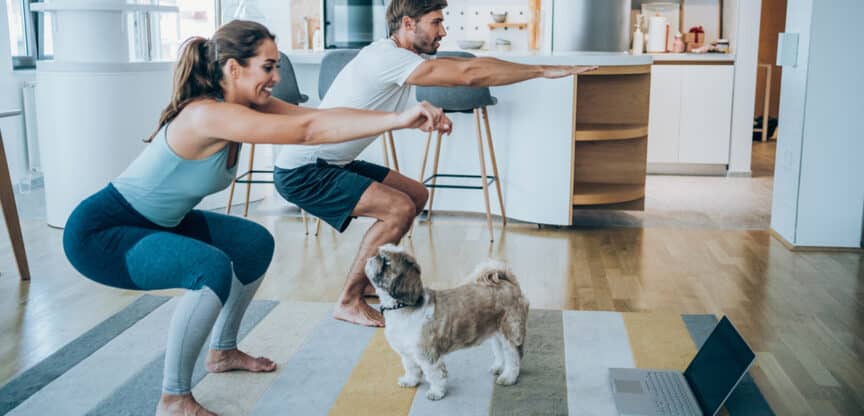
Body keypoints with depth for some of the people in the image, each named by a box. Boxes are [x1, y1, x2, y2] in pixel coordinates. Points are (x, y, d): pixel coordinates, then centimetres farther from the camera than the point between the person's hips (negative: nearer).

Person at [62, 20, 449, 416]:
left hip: (156, 222, 10)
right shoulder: (207, 115, -32)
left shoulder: (249, 103, -5)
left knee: (256, 244, 12)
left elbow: (317, 115, -15)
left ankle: (223, 351, 28)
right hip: (98, 232, -10)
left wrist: (403, 117, -25)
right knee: (214, 269, -30)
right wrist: (399, 119, -40)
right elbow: (307, 130, -38)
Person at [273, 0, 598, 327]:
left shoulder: (401, 56, 8)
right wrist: (542, 71, -22)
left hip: (331, 165, 10)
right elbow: (468, 75, -28)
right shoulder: (385, 57, -24)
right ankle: (348, 302, -8)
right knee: (400, 208, -22)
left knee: (416, 195, 13)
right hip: (301, 172, -10)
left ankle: (367, 279, 22)